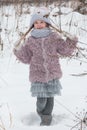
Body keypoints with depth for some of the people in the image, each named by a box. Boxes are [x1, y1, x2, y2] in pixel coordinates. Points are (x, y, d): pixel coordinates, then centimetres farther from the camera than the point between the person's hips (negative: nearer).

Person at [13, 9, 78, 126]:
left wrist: (72, 42, -7)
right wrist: (18, 52, -4)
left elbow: (66, 51, 7)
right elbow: (26, 58, 10)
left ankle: (47, 117, 26)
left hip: (53, 74, 1)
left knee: (50, 97, 6)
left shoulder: (54, 37, 2)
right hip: (38, 74, -1)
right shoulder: (31, 41, 3)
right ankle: (41, 112, 26)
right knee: (41, 99, -5)